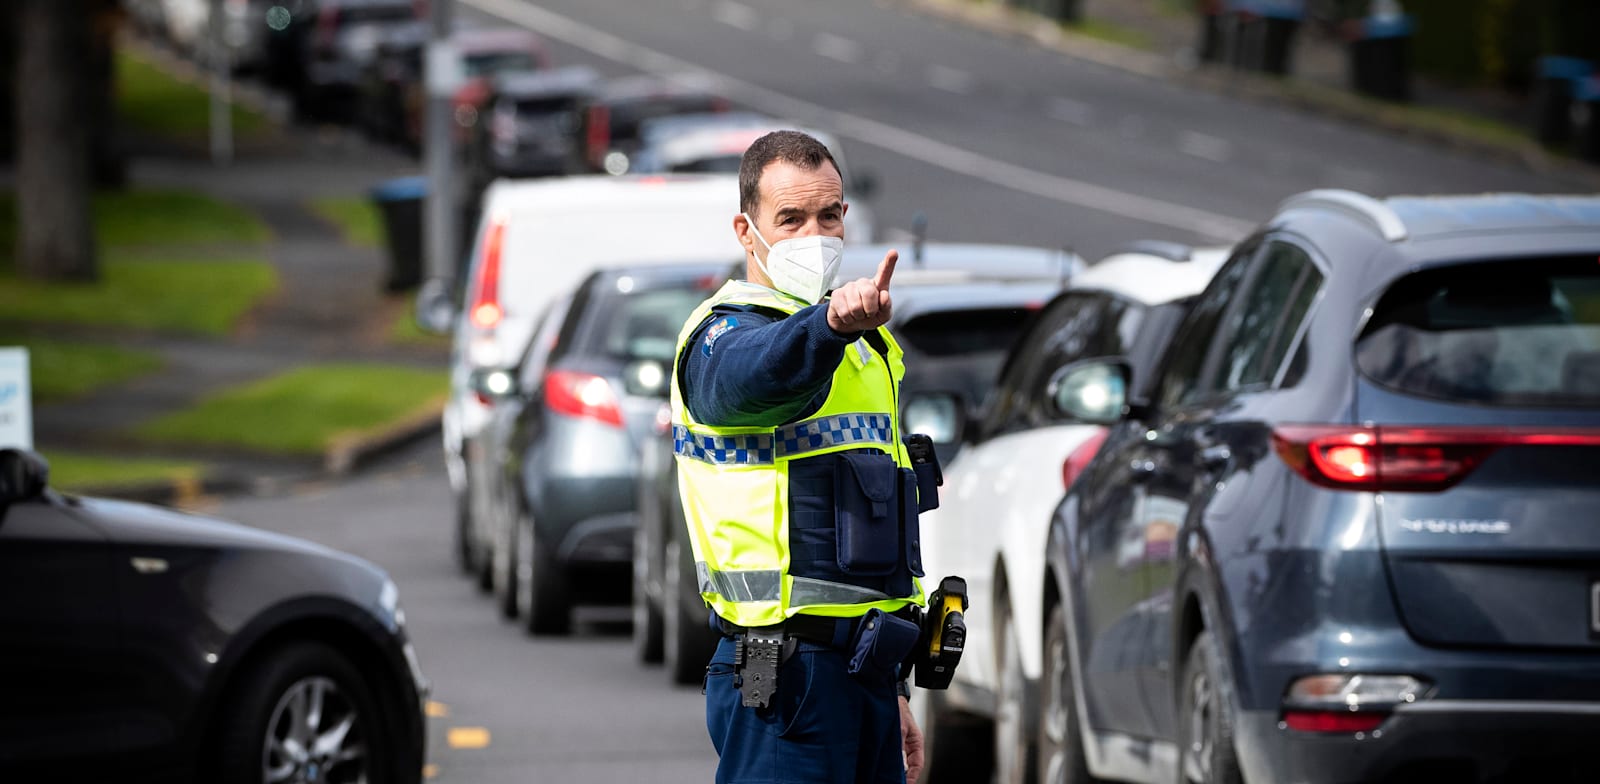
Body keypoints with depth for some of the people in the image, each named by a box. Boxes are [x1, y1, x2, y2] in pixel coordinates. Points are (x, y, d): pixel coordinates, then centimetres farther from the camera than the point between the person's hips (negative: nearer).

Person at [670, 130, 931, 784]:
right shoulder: (724, 336, -6)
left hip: (868, 671, 8)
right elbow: (757, 373, -34)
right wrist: (831, 323, -55)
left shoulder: (865, 351, 22)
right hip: (786, 673, -8)